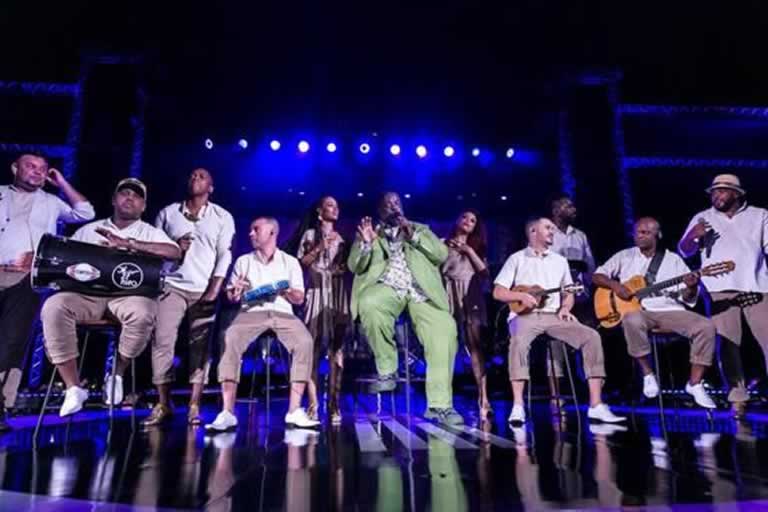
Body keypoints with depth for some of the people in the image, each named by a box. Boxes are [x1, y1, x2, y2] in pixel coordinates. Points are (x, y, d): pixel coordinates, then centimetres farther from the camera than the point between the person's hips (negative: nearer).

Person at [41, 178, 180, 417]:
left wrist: (127, 243, -15)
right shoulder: (89, 230, 21)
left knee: (143, 313, -36)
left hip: (128, 294, -2)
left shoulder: (150, 233, 12)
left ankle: (117, 374, -8)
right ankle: (73, 388, -18)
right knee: (53, 306, -28)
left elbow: (174, 252, -9)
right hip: (88, 292, 3)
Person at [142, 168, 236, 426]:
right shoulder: (168, 213, 13)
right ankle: (163, 404, 1)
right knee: (162, 341, -8)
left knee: (200, 347, -3)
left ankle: (194, 406, 0)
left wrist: (214, 290, -9)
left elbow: (224, 255, 0)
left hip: (204, 290, -1)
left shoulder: (222, 217, 8)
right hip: (171, 286, 1)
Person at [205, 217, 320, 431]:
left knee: (304, 341, -31)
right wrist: (237, 290, -6)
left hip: (282, 312, 0)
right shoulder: (243, 261, 20)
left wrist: (288, 291, -10)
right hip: (252, 311, 1)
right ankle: (228, 413, -30)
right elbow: (231, 297, 17)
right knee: (230, 340, -32)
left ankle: (294, 411, -25)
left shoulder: (290, 261, 16)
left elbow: (299, 299, 12)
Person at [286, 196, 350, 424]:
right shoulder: (310, 234, 15)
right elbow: (301, 262, 3)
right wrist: (319, 247, -6)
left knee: (336, 348, -5)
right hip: (317, 292, -2)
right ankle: (312, 404, -13)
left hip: (339, 294, 2)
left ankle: (334, 404, -6)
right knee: (313, 346, -12)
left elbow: (349, 266, 14)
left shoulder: (342, 238, 21)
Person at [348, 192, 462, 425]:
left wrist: (414, 235, -4)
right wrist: (366, 243, -11)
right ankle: (387, 371, -15)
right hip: (387, 289, -1)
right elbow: (355, 267, 8)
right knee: (368, 304, -36)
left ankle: (439, 404, -14)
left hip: (421, 292, 1)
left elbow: (441, 254, 7)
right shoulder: (368, 233, 21)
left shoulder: (420, 229, 23)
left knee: (444, 330, -24)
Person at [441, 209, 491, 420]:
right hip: (449, 295, -2)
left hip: (471, 297, 2)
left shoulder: (476, 248, 24)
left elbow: (484, 272, 8)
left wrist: (469, 251, 5)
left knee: (475, 346, -9)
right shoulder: (444, 244, 15)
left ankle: (483, 398, -13)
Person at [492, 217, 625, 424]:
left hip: (553, 315, 4)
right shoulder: (517, 258, 8)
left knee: (591, 336, -19)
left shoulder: (560, 260, 22)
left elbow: (568, 293, 23)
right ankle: (518, 406, -34)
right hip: (525, 315, -4)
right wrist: (522, 296, -15)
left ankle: (596, 406, -17)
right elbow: (498, 292, 1)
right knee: (519, 340, -38)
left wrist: (565, 308, 1)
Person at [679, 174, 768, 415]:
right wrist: (692, 236, -13)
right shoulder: (702, 218, 12)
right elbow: (684, 251, 7)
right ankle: (737, 399, 1)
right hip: (720, 289, 0)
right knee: (727, 344, -4)